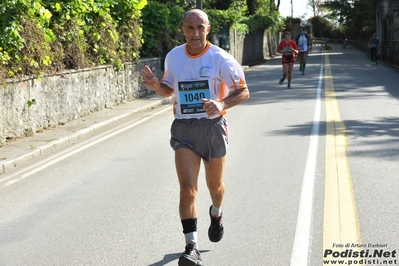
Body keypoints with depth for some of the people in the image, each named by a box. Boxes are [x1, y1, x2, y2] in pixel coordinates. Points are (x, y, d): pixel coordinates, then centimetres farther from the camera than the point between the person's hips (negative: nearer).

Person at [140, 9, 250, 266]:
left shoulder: (220, 58, -11)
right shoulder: (173, 56, 1)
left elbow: (243, 91, -8)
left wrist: (222, 104, -27)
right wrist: (156, 85, -8)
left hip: (213, 127, -1)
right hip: (183, 129, 1)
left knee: (215, 185, 17)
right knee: (188, 189, -12)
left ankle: (216, 214, 52)